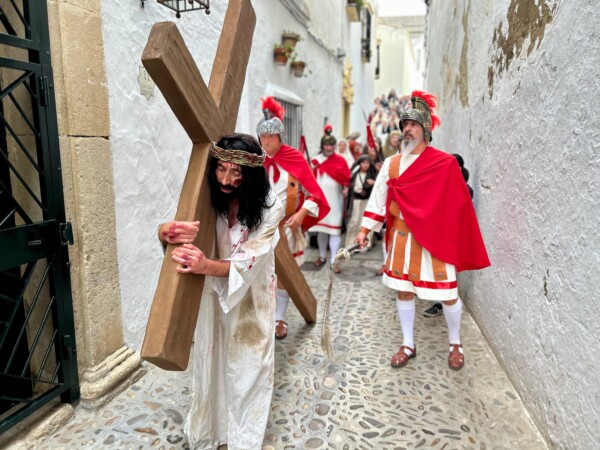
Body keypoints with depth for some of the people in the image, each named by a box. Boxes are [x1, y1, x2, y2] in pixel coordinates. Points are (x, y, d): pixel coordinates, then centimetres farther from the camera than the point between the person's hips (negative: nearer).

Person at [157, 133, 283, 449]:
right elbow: (165, 230, -11)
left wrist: (206, 266, -45)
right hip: (213, 293, 3)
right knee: (210, 362, 17)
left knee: (246, 369, 11)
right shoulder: (209, 199, -14)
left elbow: (249, 262, -27)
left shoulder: (268, 208, -22)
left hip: (250, 298, -3)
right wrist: (169, 231, -36)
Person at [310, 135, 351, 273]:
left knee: (334, 228, -5)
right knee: (321, 228, 11)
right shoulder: (315, 160, 6)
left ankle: (333, 260, 0)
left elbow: (346, 177, -5)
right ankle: (322, 256, 27)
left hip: (335, 199, -2)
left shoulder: (341, 160, 1)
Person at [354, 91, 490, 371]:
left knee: (447, 293, 6)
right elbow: (378, 197, 4)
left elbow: (456, 203, -8)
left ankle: (455, 344, 32)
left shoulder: (445, 163, -8)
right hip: (401, 237, 4)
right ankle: (408, 345, 29)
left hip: (435, 238, -4)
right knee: (403, 290, 12)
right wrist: (364, 230, -1)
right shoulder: (391, 163, 5)